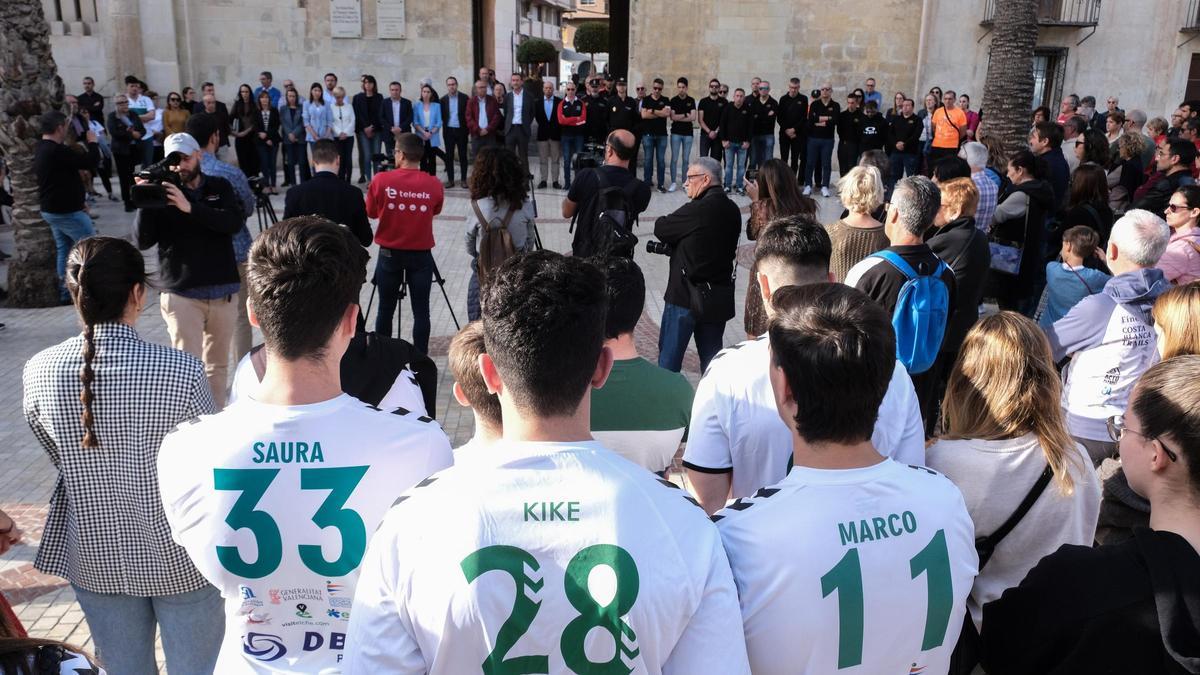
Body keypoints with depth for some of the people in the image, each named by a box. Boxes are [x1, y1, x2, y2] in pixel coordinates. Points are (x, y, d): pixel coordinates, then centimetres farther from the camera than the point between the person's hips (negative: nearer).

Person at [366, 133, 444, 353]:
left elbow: (371, 212, 5)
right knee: (421, 310, 5)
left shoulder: (381, 180, -9)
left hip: (389, 253, 0)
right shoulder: (434, 185, -8)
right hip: (421, 255, 0)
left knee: (386, 309, 12)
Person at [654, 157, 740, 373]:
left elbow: (661, 229, -10)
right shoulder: (732, 210, 5)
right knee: (711, 358, 14)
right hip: (719, 297, 7)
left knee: (669, 356, 5)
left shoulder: (697, 210, -18)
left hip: (686, 295, -7)